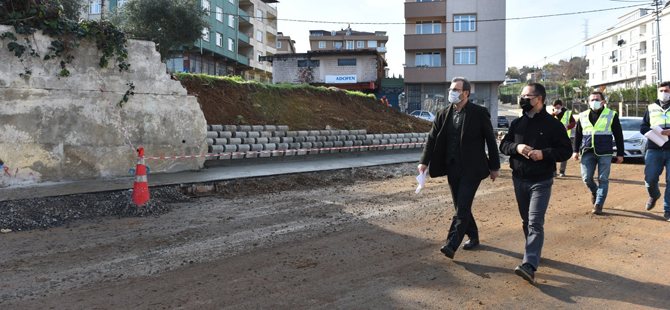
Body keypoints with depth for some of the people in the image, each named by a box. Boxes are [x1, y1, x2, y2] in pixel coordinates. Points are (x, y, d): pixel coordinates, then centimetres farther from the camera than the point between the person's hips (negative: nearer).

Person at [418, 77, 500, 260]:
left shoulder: (479, 113, -5)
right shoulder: (443, 114, 7)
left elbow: (490, 140, -1)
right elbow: (432, 139, 3)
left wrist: (494, 166, -1)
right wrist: (424, 162, -9)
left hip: (471, 169, -5)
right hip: (452, 167, 5)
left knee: (462, 207, -10)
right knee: (460, 207, 14)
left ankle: (451, 245, -10)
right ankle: (473, 236, 34)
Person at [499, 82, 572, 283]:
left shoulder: (553, 124, -5)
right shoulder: (517, 123, 9)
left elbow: (566, 151, -5)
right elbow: (503, 144, 8)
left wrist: (544, 153, -21)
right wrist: (517, 147, -13)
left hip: (541, 182, -5)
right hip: (519, 180, 5)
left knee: (535, 223, -12)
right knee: (526, 221, 15)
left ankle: (529, 265, -19)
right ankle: (534, 251, 35)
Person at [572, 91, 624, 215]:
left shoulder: (611, 115, 5)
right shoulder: (583, 116, 11)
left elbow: (618, 135, 6)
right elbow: (577, 134, 16)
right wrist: (575, 150, 9)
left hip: (604, 153, -2)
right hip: (587, 152, 2)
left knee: (603, 179, -1)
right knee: (586, 178, 0)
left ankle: (598, 205, 5)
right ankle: (594, 192, 31)